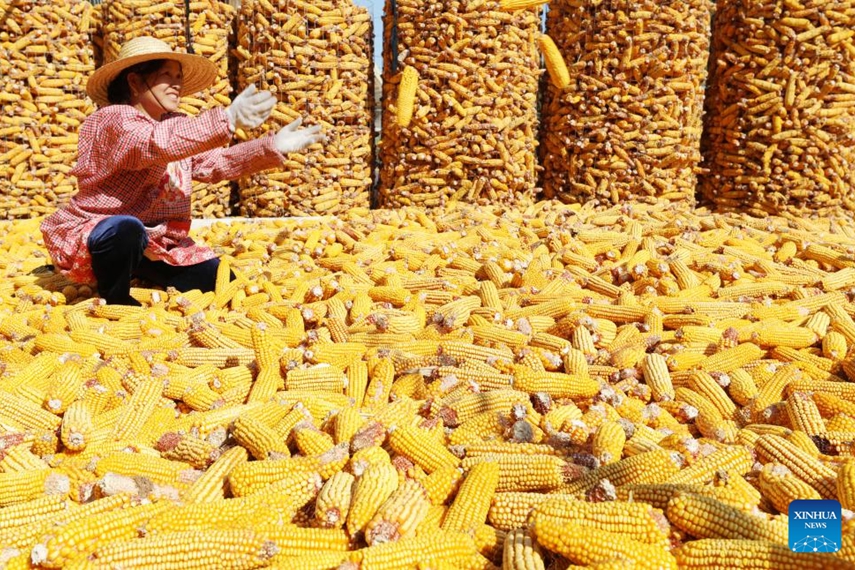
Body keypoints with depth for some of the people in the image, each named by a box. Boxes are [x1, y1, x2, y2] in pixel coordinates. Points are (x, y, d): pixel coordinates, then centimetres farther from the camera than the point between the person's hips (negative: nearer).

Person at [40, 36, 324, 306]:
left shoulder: (176, 123, 9)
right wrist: (226, 120, -48)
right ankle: (114, 302, -12)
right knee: (125, 228, -42)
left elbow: (215, 162, 4)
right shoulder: (114, 120, -17)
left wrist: (271, 146, -9)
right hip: (92, 236, -7)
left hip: (153, 241, 7)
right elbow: (156, 143, -38)